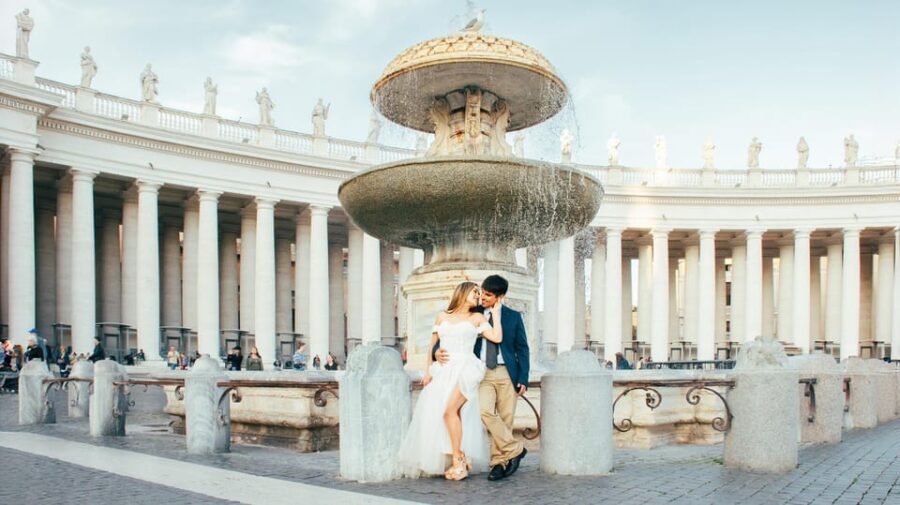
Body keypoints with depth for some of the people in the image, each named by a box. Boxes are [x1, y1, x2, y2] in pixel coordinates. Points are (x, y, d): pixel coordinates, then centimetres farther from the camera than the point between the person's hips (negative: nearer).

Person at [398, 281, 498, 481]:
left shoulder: (477, 318, 11)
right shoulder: (442, 316, 17)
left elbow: (497, 338, -1)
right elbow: (432, 345, 18)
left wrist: (496, 313, 7)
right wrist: (428, 371, 9)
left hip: (465, 369, -4)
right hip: (443, 372, 4)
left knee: (450, 410, -23)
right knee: (433, 414, -6)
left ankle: (458, 462, -16)